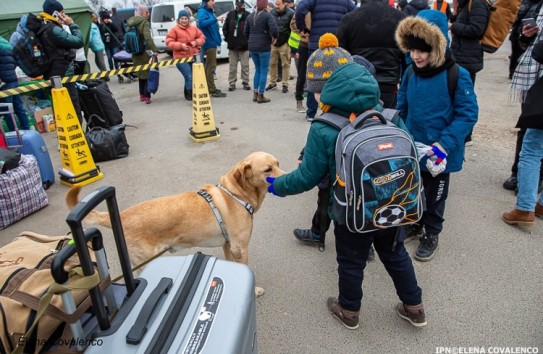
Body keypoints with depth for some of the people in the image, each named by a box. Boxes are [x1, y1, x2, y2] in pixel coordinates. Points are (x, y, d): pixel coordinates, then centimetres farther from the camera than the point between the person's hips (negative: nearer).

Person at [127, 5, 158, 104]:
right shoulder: (144, 22, -13)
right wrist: (154, 49, -23)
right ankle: (147, 97, -4)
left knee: (141, 74, 19)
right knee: (148, 74, 1)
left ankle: (142, 95, 26)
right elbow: (148, 38, -25)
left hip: (136, 53, 7)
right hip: (145, 53, -7)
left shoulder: (132, 23, 9)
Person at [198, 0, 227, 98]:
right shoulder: (202, 11, -10)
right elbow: (201, 23, -29)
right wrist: (215, 19, -31)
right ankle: (212, 90, -10)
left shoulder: (209, 11, 17)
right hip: (209, 43, -10)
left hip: (212, 42, 10)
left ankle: (209, 87, 24)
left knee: (209, 66, 15)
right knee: (211, 66, -10)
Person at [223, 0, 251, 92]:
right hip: (232, 45, 2)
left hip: (244, 45, -2)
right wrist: (227, 38, 2)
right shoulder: (230, 14, 4)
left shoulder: (248, 15, -4)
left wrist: (248, 40, -7)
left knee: (245, 66, 5)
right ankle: (232, 83, 14)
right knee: (232, 66, 7)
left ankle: (245, 83, 15)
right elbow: (225, 28, 8)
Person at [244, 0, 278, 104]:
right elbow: (274, 29, -21)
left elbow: (246, 31, 12)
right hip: (264, 47, -6)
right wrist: (273, 38, -3)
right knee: (264, 70, 2)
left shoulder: (250, 16, 10)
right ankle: (260, 96, 3)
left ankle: (255, 94, 16)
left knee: (257, 69, 17)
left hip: (252, 47, 6)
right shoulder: (267, 15, -8)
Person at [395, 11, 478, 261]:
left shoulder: (457, 76, -18)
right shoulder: (410, 73, -3)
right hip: (410, 149, 4)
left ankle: (431, 234, 35)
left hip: (438, 154, -4)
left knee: (434, 196, 14)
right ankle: (414, 223, 44)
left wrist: (445, 144, -25)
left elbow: (468, 114, -16)